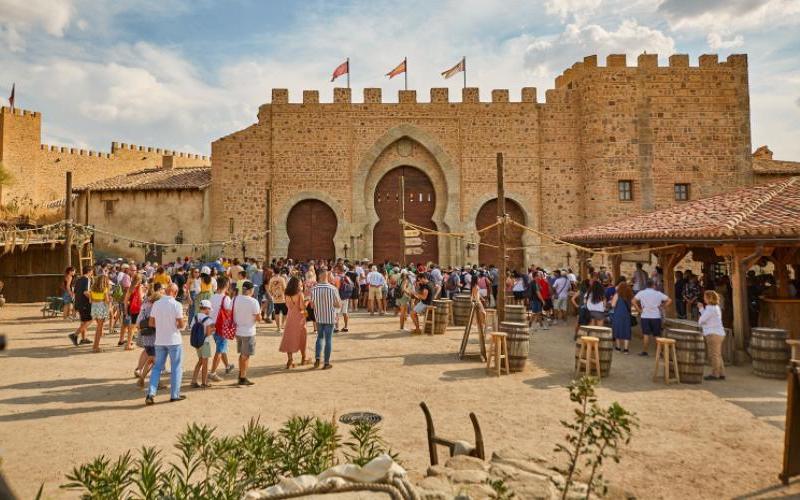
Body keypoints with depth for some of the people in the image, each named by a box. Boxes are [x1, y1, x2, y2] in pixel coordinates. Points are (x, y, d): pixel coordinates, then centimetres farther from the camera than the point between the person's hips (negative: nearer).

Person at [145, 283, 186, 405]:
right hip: (174, 340, -4)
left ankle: (151, 393, 3)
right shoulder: (176, 304, -14)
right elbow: (181, 324, -16)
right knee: (176, 368, 8)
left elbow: (151, 323, 6)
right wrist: (183, 322, 6)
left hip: (159, 341, 4)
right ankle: (175, 395, 12)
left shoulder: (156, 304, 1)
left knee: (157, 367, 13)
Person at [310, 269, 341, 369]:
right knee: (328, 339, 7)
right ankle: (326, 363, 11)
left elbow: (312, 305, 1)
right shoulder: (332, 289, -15)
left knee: (320, 337, 21)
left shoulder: (314, 289, -7)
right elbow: (339, 305, -10)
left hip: (319, 318, 3)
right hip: (330, 318, -3)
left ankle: (317, 359, 10)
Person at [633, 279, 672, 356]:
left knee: (646, 334, 3)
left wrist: (639, 309, -2)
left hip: (645, 317, 0)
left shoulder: (641, 293, 1)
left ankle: (644, 351, 5)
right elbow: (669, 300, 0)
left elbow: (633, 301, -8)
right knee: (657, 335, 8)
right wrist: (662, 306, 3)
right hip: (656, 317, 0)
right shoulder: (658, 293, 3)